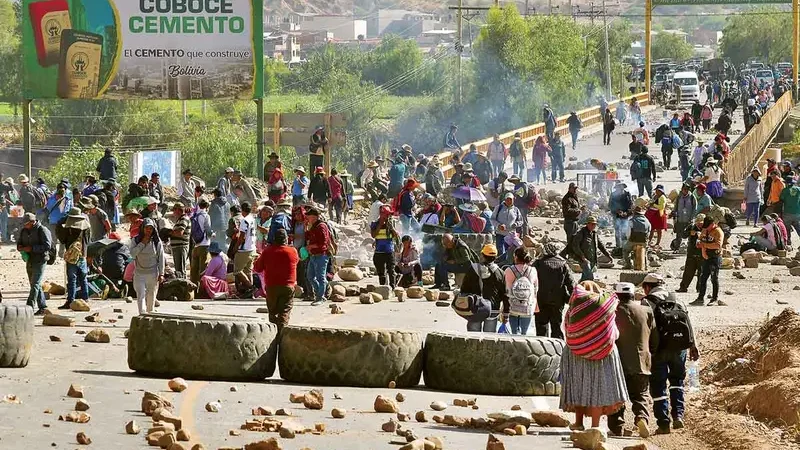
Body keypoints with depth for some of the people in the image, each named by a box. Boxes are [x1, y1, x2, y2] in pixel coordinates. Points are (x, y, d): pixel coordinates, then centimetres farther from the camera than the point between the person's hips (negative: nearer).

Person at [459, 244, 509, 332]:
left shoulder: (472, 269, -3)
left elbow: (464, 289, 2)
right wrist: (506, 314, 8)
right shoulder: (499, 273, -4)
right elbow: (505, 295, 0)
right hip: (492, 311, 0)